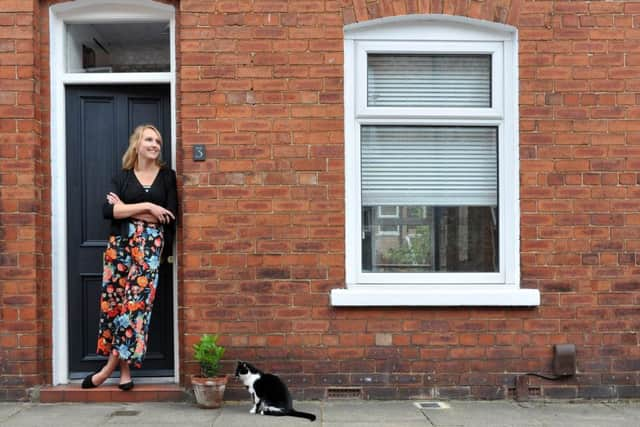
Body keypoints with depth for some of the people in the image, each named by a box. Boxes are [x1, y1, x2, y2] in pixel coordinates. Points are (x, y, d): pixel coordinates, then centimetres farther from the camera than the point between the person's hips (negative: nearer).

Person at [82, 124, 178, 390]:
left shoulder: (167, 176, 10)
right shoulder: (122, 177, 12)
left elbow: (170, 216, -2)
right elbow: (108, 210, -4)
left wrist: (126, 210, -3)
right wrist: (146, 207, -11)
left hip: (150, 247, -1)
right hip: (120, 244, 1)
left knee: (136, 303, -8)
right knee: (115, 302, -2)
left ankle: (111, 367, 4)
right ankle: (124, 371, 8)